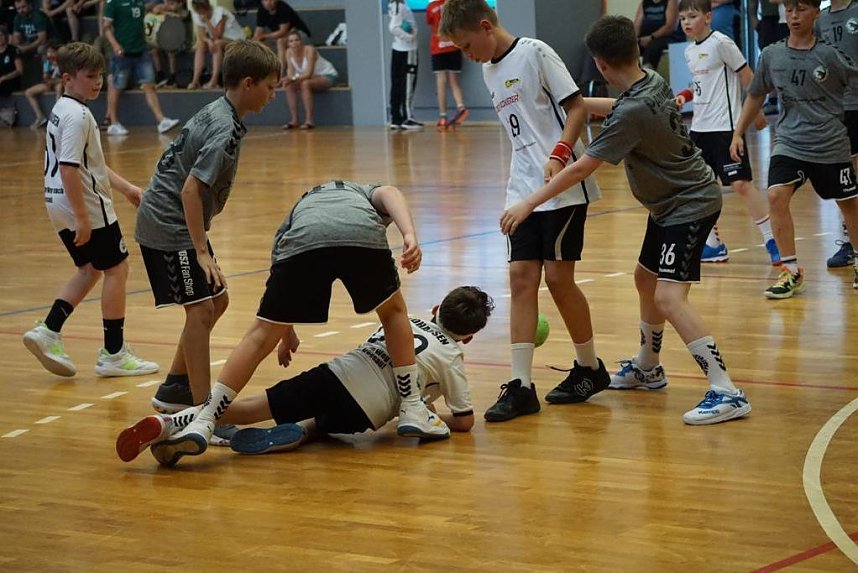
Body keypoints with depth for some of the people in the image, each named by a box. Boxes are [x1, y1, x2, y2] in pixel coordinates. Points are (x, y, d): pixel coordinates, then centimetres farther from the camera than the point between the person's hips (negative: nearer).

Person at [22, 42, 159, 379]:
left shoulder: (62, 110, 14)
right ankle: (114, 354, 7)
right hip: (86, 204, -10)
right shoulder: (77, 115, -18)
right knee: (116, 269, 2)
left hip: (59, 206, 10)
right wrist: (82, 218, -24)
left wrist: (125, 187, 21)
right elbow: (68, 168, -25)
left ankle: (49, 332, 10)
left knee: (90, 269, 21)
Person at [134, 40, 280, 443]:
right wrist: (202, 251, -26)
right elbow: (191, 189, -28)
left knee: (216, 301, 17)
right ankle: (202, 410, -11)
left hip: (177, 224, 10)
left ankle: (175, 388, 27)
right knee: (200, 309, -11)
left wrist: (201, 245, 20)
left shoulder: (217, 114, 8)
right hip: (168, 227, -10)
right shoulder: (224, 129, -21)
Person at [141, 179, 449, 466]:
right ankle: (413, 411, 28)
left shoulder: (299, 209, 46)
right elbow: (390, 194, 16)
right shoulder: (365, 192, 42)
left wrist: (287, 335, 62)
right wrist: (410, 236, 0)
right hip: (364, 235, -1)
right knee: (393, 311, 28)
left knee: (261, 335, 9)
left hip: (303, 242, 1)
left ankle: (202, 423, 3)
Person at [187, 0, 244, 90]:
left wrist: (207, 21, -32)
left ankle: (214, 81, -39)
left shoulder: (219, 12, -22)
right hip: (216, 40, 6)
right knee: (200, 45, -19)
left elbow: (217, 35, -25)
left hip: (235, 39, -6)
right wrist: (209, 41, -30)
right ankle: (195, 81, -24)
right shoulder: (197, 15, -5)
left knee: (218, 43, -34)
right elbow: (201, 36, -9)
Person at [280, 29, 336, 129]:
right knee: (289, 85, -16)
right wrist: (289, 78, -36)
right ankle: (294, 120, -15)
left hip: (327, 75, -7)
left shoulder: (309, 50, -28)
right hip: (309, 77, 7)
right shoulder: (289, 52, -10)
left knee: (305, 84, -33)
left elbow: (309, 73, -33)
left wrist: (294, 78, -45)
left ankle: (309, 120, -33)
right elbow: (291, 72, -13)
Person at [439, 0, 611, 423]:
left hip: (563, 186, -7)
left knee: (558, 277, -3)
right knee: (521, 277, -2)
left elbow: (577, 107, -11)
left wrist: (559, 154, -24)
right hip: (523, 192, 7)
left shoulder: (535, 54, -8)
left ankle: (590, 368, 16)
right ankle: (520, 385, -3)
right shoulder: (489, 71, 15)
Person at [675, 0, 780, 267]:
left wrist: (756, 112, -8)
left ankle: (771, 241, -5)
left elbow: (747, 76, -9)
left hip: (725, 126, -9)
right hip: (699, 126, 9)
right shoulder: (689, 52, 12)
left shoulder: (721, 43, -11)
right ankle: (713, 245, 18)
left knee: (740, 183, -12)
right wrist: (685, 96, 6)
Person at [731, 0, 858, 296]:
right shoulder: (771, 55, 0)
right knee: (776, 196, -19)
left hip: (830, 144, -1)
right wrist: (738, 133, 10)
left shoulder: (830, 55, -9)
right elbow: (755, 96, 13)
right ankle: (791, 271, -9)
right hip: (789, 142, 2)